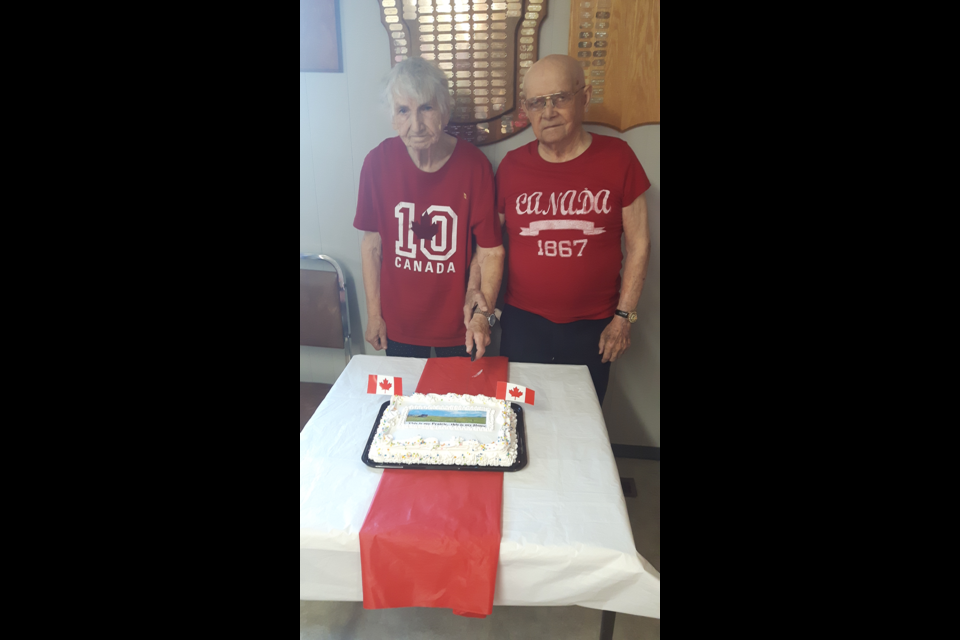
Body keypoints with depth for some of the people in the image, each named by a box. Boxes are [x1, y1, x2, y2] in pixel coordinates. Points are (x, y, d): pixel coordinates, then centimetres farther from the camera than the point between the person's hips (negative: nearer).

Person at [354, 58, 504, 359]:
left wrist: (483, 314, -24)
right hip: (398, 325, 2)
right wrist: (373, 313, 1)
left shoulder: (474, 165, -16)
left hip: (459, 325, -1)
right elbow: (372, 241, -3)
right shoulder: (378, 162, -12)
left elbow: (491, 248, -13)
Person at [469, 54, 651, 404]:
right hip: (523, 323, 1)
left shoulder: (617, 157, -5)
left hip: (592, 327, 0)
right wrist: (474, 289, -6)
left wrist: (623, 317, -2)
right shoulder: (512, 165, -1)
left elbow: (638, 244, -2)